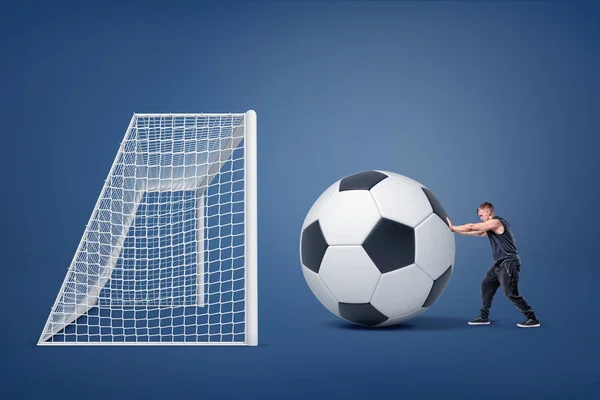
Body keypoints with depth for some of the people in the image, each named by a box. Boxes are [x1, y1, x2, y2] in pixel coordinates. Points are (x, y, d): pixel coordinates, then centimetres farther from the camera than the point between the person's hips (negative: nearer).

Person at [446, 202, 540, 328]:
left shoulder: (495, 222, -12)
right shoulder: (492, 227, 18)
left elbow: (472, 227, -12)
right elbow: (477, 232, 20)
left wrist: (453, 227, -2)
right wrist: (454, 230, 17)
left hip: (508, 263, -10)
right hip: (500, 264, 10)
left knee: (511, 293, -10)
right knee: (486, 285, 11)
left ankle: (533, 319, -4)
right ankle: (484, 317, 17)